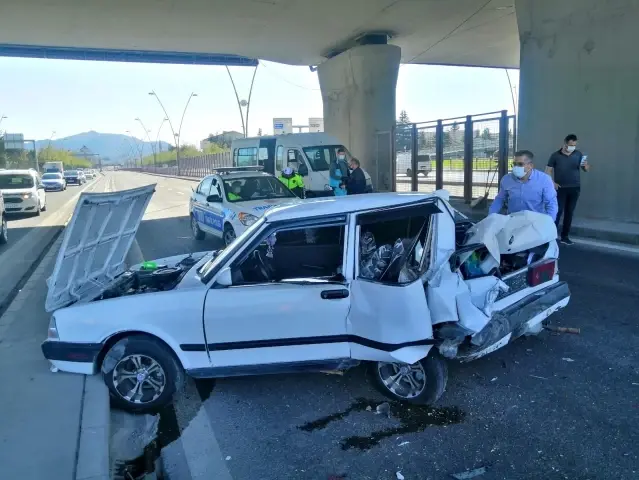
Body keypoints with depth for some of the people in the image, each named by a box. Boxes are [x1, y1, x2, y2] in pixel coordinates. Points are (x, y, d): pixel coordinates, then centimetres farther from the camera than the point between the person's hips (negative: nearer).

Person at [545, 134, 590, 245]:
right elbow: (548, 170, 1)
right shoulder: (555, 155, -2)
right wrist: (552, 182, -12)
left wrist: (586, 165, -15)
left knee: (569, 212, 6)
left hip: (575, 188, 3)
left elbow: (587, 169, 8)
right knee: (558, 211, -8)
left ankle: (565, 236, 13)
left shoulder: (578, 154, 6)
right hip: (561, 188, -3)